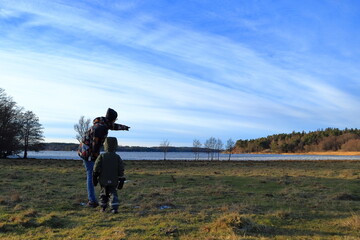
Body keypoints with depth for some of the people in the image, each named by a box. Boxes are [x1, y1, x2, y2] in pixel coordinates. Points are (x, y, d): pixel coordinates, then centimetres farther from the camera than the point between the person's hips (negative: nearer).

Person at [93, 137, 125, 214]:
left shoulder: (101, 156, -6)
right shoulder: (117, 157, -2)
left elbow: (96, 169, -5)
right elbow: (121, 170, -1)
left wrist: (95, 178, 5)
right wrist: (121, 181, 6)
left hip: (103, 180, 0)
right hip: (113, 181, 0)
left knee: (103, 193, 17)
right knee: (113, 193, 5)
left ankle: (103, 207, 25)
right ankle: (114, 208, -11)